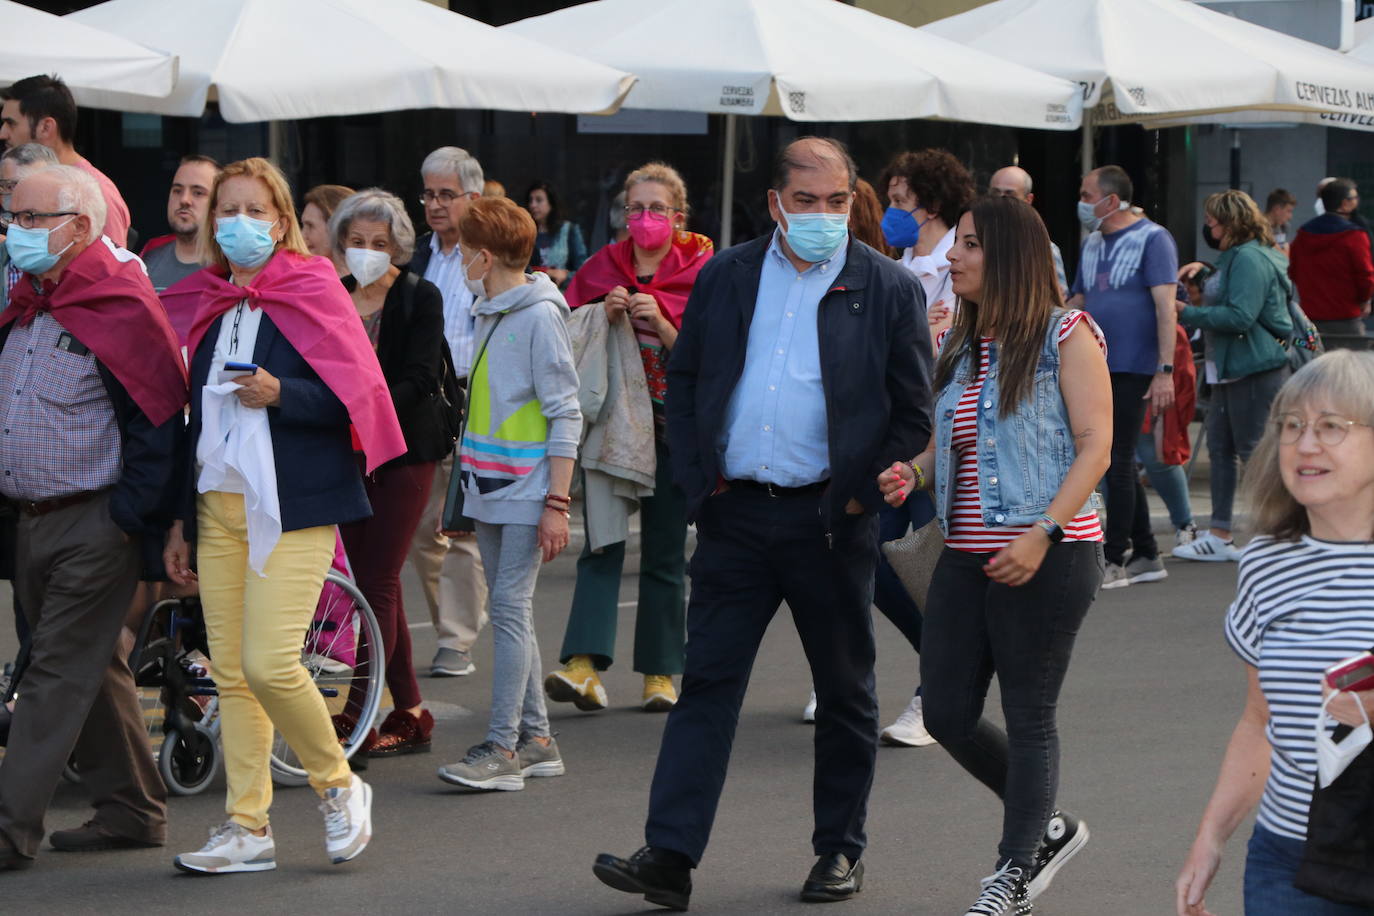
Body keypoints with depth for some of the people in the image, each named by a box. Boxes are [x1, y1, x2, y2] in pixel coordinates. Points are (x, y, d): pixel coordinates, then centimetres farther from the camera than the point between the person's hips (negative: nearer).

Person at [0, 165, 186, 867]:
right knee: (93, 668, 14)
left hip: (95, 526, -8)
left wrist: (126, 518, -16)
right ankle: (133, 810, 23)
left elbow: (157, 425, -15)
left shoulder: (121, 311, -13)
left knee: (59, 674, -6)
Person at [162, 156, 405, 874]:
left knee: (269, 664, -15)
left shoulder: (312, 292, -2)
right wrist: (179, 521, 18)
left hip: (292, 505, -6)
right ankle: (247, 828, 9)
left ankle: (337, 783, 8)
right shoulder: (209, 308, 15)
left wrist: (279, 395, -21)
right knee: (228, 672, 3)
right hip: (217, 506, 6)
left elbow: (356, 396, -7)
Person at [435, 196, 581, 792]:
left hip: (527, 491, -8)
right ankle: (535, 738, 16)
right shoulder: (489, 312, 14)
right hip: (490, 488, 8)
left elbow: (565, 415, -12)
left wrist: (557, 503, -16)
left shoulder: (540, 314, -11)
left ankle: (502, 748, -11)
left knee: (510, 608, -10)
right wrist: (462, 485, 18)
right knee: (510, 611, 10)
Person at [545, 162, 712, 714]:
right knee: (602, 544, -10)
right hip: (612, 421, 1)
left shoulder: (702, 273, 1)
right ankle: (584, 667, -19)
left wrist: (659, 323, -17)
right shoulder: (602, 268, 9)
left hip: (673, 426, -1)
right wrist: (604, 317, -8)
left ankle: (660, 674, 11)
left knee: (665, 554, 3)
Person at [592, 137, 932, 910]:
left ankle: (842, 850, 23)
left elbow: (916, 412, 1)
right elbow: (684, 382, 13)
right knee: (708, 682, -2)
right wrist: (698, 482, 2)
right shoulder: (725, 277, 7)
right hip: (736, 514, 2)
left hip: (830, 520, -2)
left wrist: (861, 497, -6)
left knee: (845, 693, 9)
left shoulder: (890, 290, -1)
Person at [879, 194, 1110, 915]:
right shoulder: (959, 345, 14)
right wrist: (913, 473, -1)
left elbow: (1094, 445, -10)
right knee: (947, 714, 6)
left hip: (1048, 558, -7)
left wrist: (1041, 535, -20)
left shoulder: (1065, 336, -6)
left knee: (1028, 718, 2)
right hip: (965, 557, 7)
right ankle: (1046, 825, 27)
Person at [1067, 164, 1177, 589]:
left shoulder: (1152, 239, -8)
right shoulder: (1092, 244, 15)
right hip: (1096, 370, 8)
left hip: (1133, 370, -8)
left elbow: (1165, 307, -14)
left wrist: (1165, 371, -20)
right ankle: (1145, 554, 18)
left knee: (1117, 462, -7)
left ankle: (1113, 559, -2)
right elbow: (1076, 304, 21)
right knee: (1117, 463, 10)